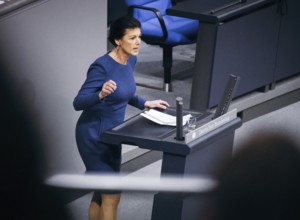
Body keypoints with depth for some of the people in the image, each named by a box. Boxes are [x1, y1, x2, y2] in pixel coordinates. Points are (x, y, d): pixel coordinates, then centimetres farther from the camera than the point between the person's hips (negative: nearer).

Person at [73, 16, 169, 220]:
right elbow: (78, 103, -25)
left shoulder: (130, 60, 2)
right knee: (112, 193, -7)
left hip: (111, 134, 9)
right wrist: (101, 94, -42)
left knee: (103, 192, 13)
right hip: (93, 136, -9)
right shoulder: (102, 66, -24)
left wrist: (145, 103, 11)